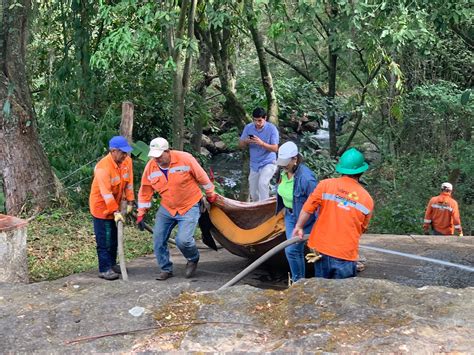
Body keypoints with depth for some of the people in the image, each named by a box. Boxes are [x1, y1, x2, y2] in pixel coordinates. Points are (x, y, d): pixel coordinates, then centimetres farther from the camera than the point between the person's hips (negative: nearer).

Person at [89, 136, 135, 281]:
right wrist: (116, 212, -31)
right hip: (101, 206, -7)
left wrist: (130, 202, -1)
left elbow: (129, 182, 2)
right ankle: (104, 269, 0)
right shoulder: (103, 167, -28)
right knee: (104, 240, -5)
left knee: (114, 237, 15)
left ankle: (112, 264, 27)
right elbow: (106, 193, -30)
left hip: (114, 205, 7)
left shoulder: (127, 161, -6)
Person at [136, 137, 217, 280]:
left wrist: (210, 195, 4)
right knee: (158, 240, 3)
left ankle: (193, 259, 16)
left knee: (183, 240, -18)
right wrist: (141, 214, 2)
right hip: (166, 209, 5)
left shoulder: (185, 159, -20)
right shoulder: (150, 167, -8)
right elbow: (145, 192, 3)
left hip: (189, 207, -5)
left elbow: (202, 177, -6)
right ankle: (166, 269, 25)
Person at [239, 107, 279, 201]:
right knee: (254, 195, 11)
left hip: (268, 163, -4)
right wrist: (246, 142, -22)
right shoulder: (248, 127, -4)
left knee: (262, 183, -31)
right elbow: (240, 145, 1)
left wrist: (261, 143, -32)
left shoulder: (272, 128, -14)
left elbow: (275, 148, -17)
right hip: (254, 165, 5)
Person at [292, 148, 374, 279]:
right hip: (346, 254, -1)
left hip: (321, 248, 1)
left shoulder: (325, 185, -7)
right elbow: (362, 229, 8)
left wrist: (299, 227, 7)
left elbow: (307, 208, -8)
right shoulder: (367, 199, -3)